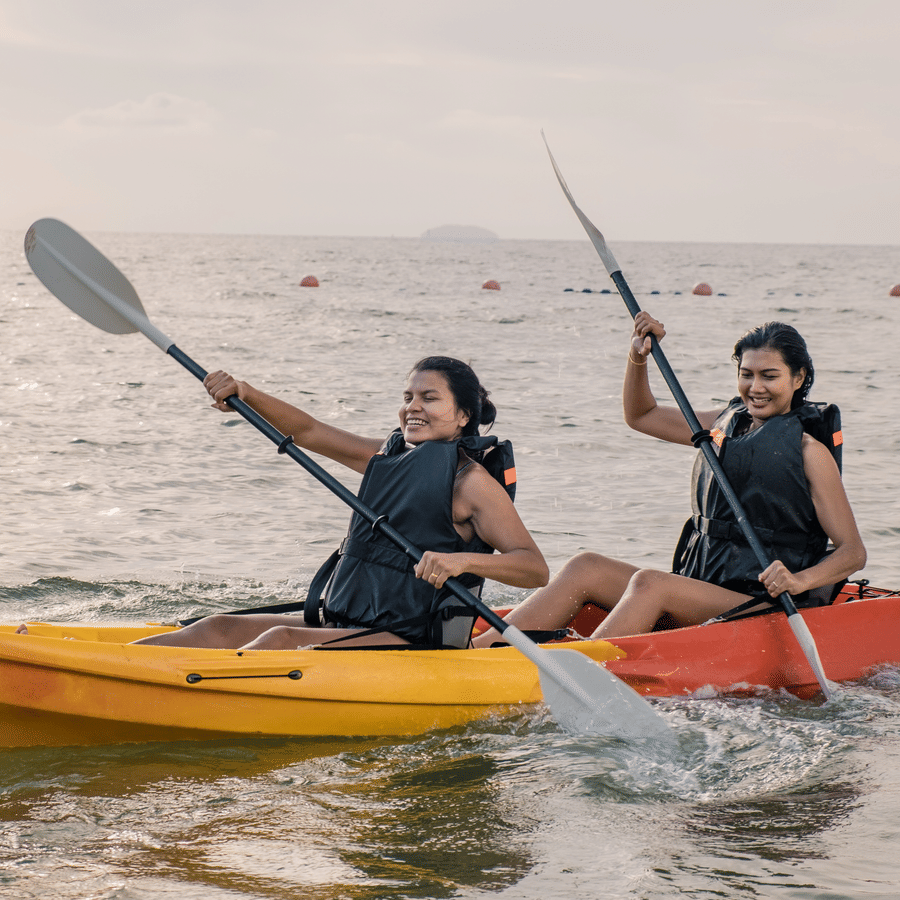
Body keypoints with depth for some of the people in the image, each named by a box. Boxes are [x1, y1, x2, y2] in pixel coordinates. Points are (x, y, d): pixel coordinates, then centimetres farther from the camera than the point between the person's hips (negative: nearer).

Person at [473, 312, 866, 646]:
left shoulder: (808, 450, -4)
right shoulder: (726, 423, 16)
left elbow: (853, 551, -8)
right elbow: (640, 415, 26)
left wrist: (800, 580, -27)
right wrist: (638, 356, 7)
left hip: (764, 607, -7)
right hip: (699, 592, 7)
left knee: (650, 583, -31)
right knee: (587, 568, -12)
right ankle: (481, 648, -24)